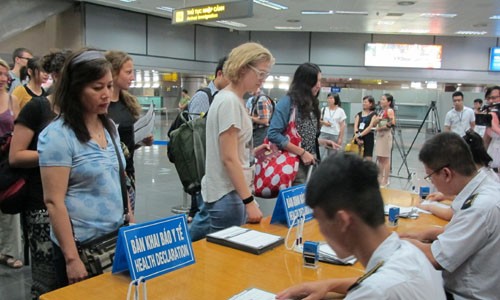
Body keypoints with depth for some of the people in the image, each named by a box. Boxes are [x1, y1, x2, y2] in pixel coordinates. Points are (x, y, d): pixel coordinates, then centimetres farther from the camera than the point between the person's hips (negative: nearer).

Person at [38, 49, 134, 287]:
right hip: (82, 244, -6)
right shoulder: (57, 135, -14)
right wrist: (71, 258, -18)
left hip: (116, 238, 6)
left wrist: (132, 224, 11)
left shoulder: (109, 127, 6)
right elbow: (54, 201, -17)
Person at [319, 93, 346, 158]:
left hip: (335, 135, -1)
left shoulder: (340, 111, -1)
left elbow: (342, 125, 1)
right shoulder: (324, 109, 4)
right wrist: (323, 122, -8)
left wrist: (341, 138, -3)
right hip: (324, 134, 1)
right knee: (323, 154, -5)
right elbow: (319, 120, 14)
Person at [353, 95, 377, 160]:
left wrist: (360, 135, -20)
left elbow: (370, 127, -11)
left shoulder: (373, 114, 1)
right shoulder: (359, 114, 14)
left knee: (368, 159, -6)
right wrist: (357, 136, -14)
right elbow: (355, 126, 2)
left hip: (368, 138, -4)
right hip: (358, 139, 4)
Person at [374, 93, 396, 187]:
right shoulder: (381, 111, 15)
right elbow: (374, 123, 13)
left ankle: (385, 181, 3)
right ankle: (380, 179, 18)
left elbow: (392, 123, -22)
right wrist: (378, 119, -7)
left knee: (385, 159, -3)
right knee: (379, 158, 11)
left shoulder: (390, 110, -10)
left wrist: (381, 128, -16)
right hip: (379, 135, 8)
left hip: (386, 135, -8)